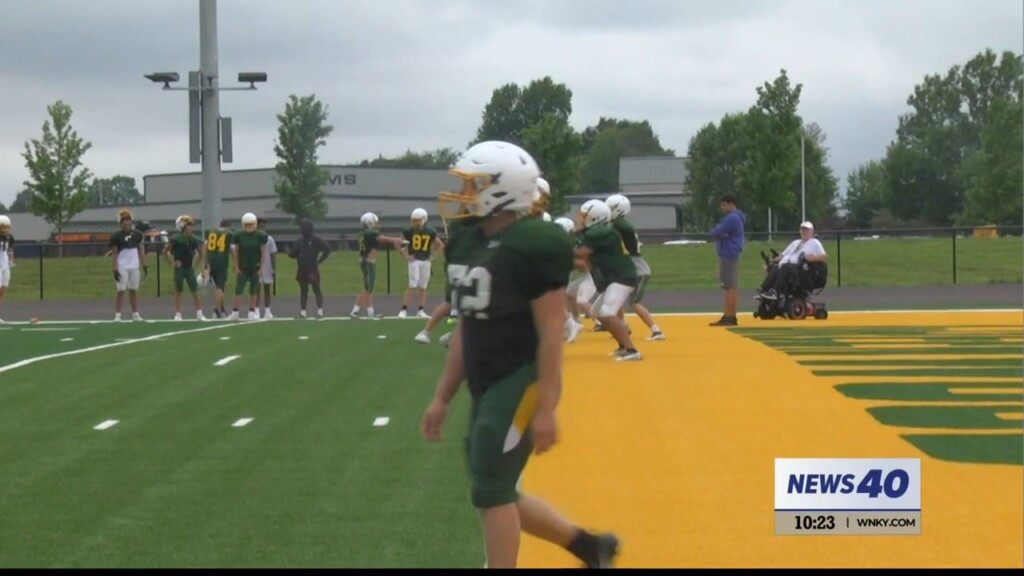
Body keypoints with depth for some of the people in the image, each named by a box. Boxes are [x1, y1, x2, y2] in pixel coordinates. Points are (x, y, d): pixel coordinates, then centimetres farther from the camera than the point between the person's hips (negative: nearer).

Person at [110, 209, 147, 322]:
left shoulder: (137, 234, 6)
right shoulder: (116, 236, -6)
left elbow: (141, 250, 14)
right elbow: (114, 254, -4)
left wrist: (144, 265, 10)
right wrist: (114, 269, -10)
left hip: (135, 267, 4)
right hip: (122, 267, -4)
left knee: (134, 291, 9)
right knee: (121, 291, -5)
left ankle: (135, 314, 13)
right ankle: (117, 315, -3)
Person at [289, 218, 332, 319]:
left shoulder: (316, 240, -6)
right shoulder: (300, 240, 9)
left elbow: (327, 250, -8)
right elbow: (294, 253, 15)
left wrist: (319, 261, -7)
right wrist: (289, 253, -4)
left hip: (313, 269, -5)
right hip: (302, 270, 5)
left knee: (317, 290, -2)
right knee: (303, 291, 9)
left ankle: (320, 311, -2)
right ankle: (302, 312, 11)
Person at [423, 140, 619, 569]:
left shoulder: (533, 245, -15)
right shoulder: (477, 243, 11)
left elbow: (551, 332, -17)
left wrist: (545, 409, -19)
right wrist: (442, 397, 16)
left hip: (520, 384, -9)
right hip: (487, 387, 9)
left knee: (491, 492, -8)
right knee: (497, 493, 13)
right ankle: (590, 546, 27)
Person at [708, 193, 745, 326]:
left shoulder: (731, 218, -16)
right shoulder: (734, 217, 18)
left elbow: (714, 233, -20)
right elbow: (716, 232, 14)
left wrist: (717, 233, 0)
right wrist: (720, 234, -7)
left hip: (728, 255, -11)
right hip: (730, 255, 11)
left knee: (729, 287, -10)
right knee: (730, 287, 11)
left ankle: (729, 317, -12)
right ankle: (730, 316, 14)